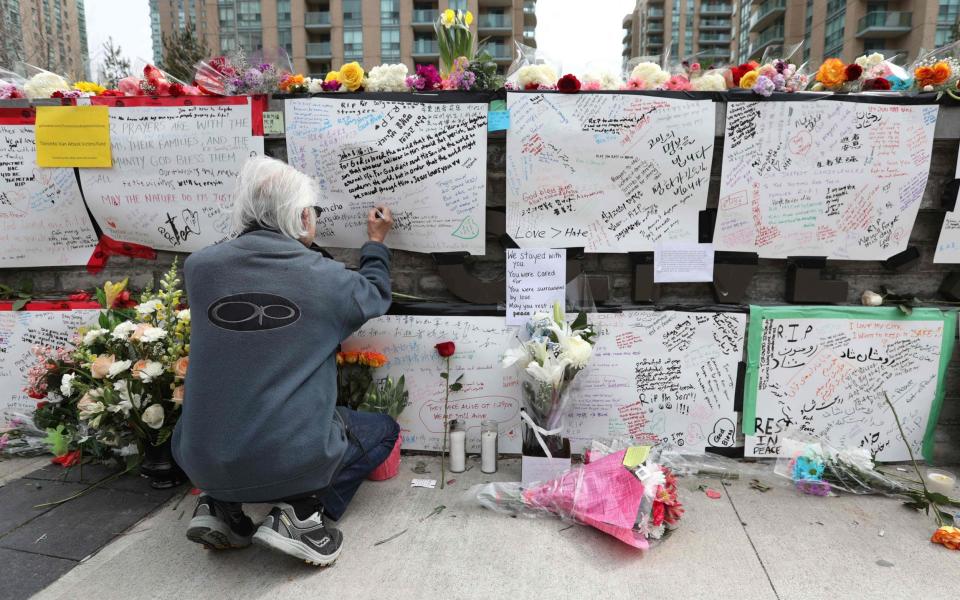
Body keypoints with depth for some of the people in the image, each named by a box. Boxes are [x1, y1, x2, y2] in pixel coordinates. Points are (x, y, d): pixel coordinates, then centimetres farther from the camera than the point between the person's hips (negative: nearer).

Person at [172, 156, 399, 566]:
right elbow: (376, 296, 12)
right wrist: (376, 241, 28)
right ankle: (303, 510, 2)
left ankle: (219, 506, 14)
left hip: (203, 463, 4)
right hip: (294, 462, -4)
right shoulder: (327, 278, -10)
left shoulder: (198, 267, -4)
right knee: (383, 429, 22)